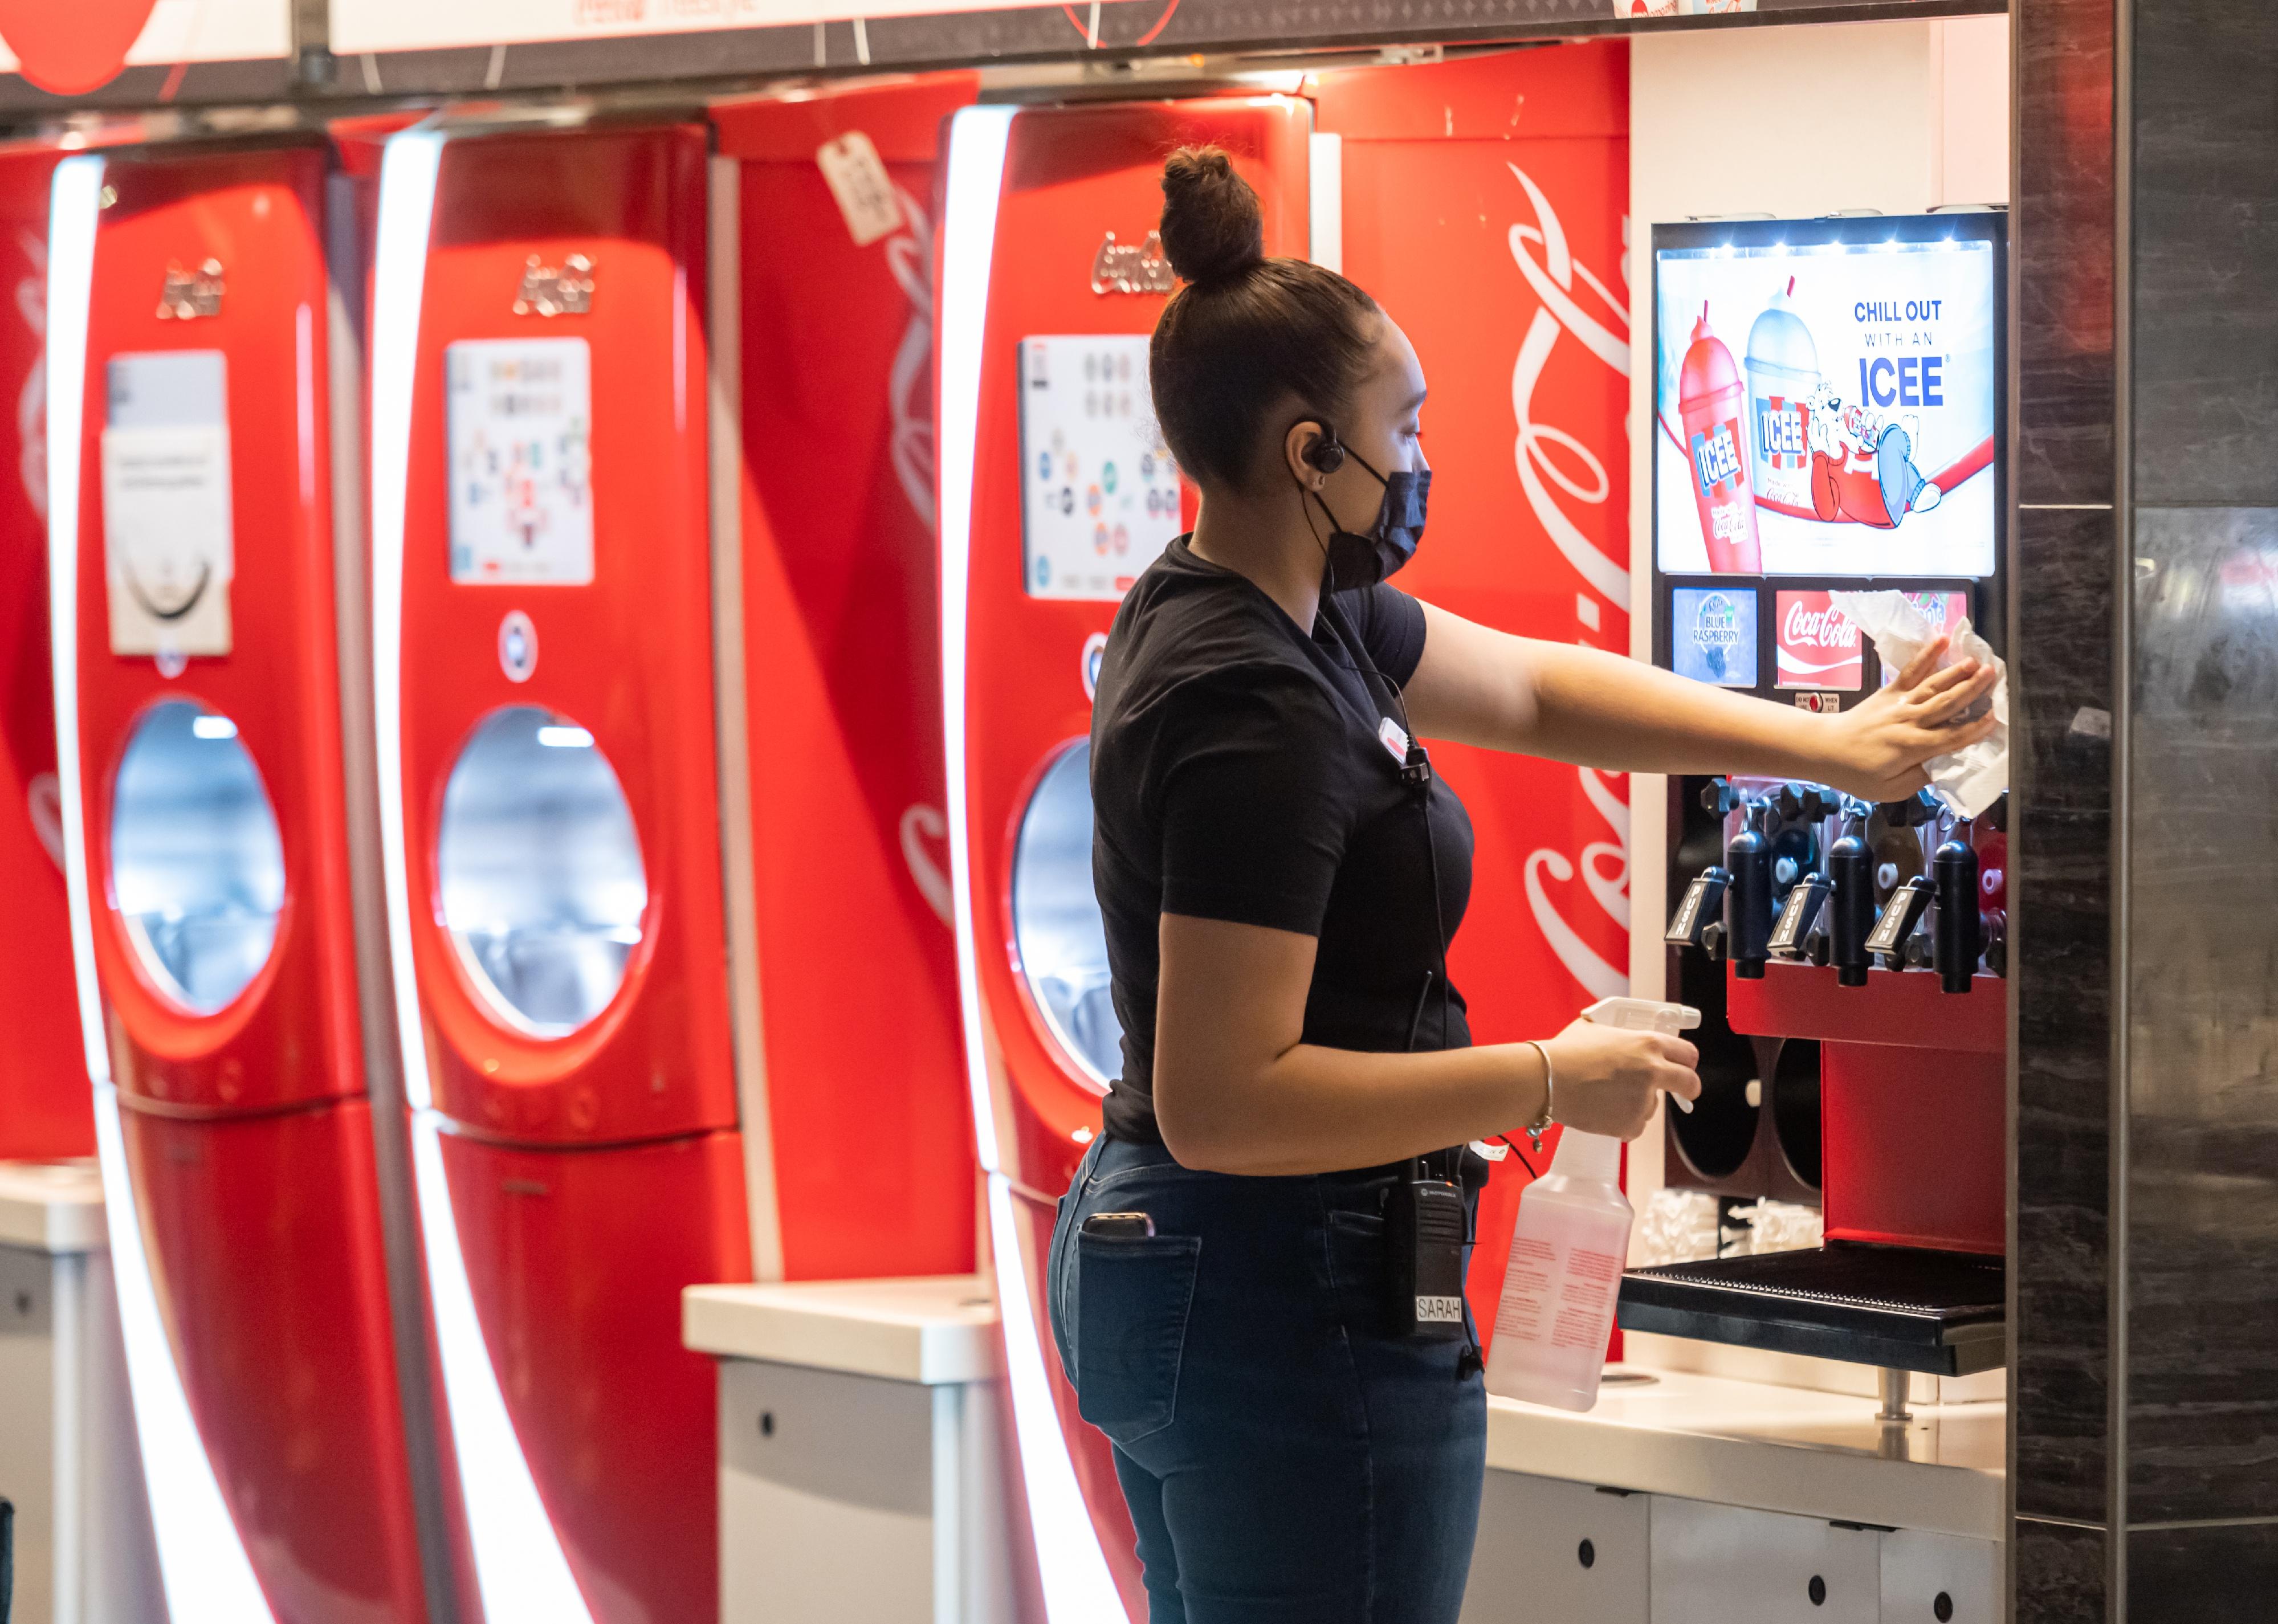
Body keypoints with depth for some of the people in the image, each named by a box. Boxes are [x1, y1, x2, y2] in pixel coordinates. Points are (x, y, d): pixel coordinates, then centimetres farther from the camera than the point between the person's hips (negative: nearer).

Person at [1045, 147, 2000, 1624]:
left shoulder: (1272, 616, 7)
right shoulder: (1254, 710, -22)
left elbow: (1538, 689, 19)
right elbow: (1224, 1100, -26)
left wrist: (1830, 746, 15)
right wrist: (1551, 1085, -19)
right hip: (1294, 1304, -10)